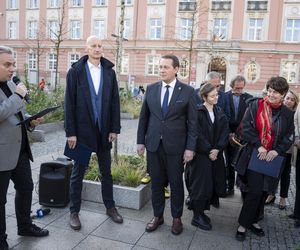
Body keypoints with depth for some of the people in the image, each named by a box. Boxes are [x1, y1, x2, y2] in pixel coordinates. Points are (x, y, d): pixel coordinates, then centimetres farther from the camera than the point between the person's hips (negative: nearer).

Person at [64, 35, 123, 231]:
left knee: (106, 172, 14)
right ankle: (74, 211, 22)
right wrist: (71, 132, -10)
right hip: (82, 130, -3)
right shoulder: (76, 71, -4)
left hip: (104, 130, 3)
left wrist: (115, 128, -2)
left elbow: (115, 102, 4)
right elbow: (69, 103, -6)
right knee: (78, 172, 8)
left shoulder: (109, 72, 4)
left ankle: (110, 207, 29)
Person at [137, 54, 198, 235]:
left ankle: (177, 218, 28)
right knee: (156, 183, 13)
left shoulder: (187, 91, -4)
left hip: (175, 146, -2)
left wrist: (190, 148, -8)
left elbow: (192, 122, -4)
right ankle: (158, 216, 30)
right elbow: (144, 117, 8)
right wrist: (141, 141, 5)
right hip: (153, 145, 3)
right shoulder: (151, 89, 5)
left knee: (176, 183, 10)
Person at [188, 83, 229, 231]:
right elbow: (198, 135, -13)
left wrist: (217, 149, -10)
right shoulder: (198, 112, -9)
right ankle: (197, 217, 12)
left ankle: (201, 211, 25)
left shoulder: (220, 113, 9)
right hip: (201, 155, -6)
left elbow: (225, 132, 3)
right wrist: (208, 151, -13)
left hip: (216, 154, 6)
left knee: (213, 184, 8)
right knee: (201, 185, -1)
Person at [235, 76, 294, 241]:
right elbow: (246, 127, -8)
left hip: (272, 158, 4)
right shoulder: (256, 106, -4)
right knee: (255, 192, -8)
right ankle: (243, 225, 7)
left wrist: (277, 150, -10)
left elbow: (289, 137, 6)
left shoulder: (287, 114, 5)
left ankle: (253, 221, 27)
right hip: (255, 155, -4)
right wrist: (259, 146, -15)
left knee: (264, 191, 10)